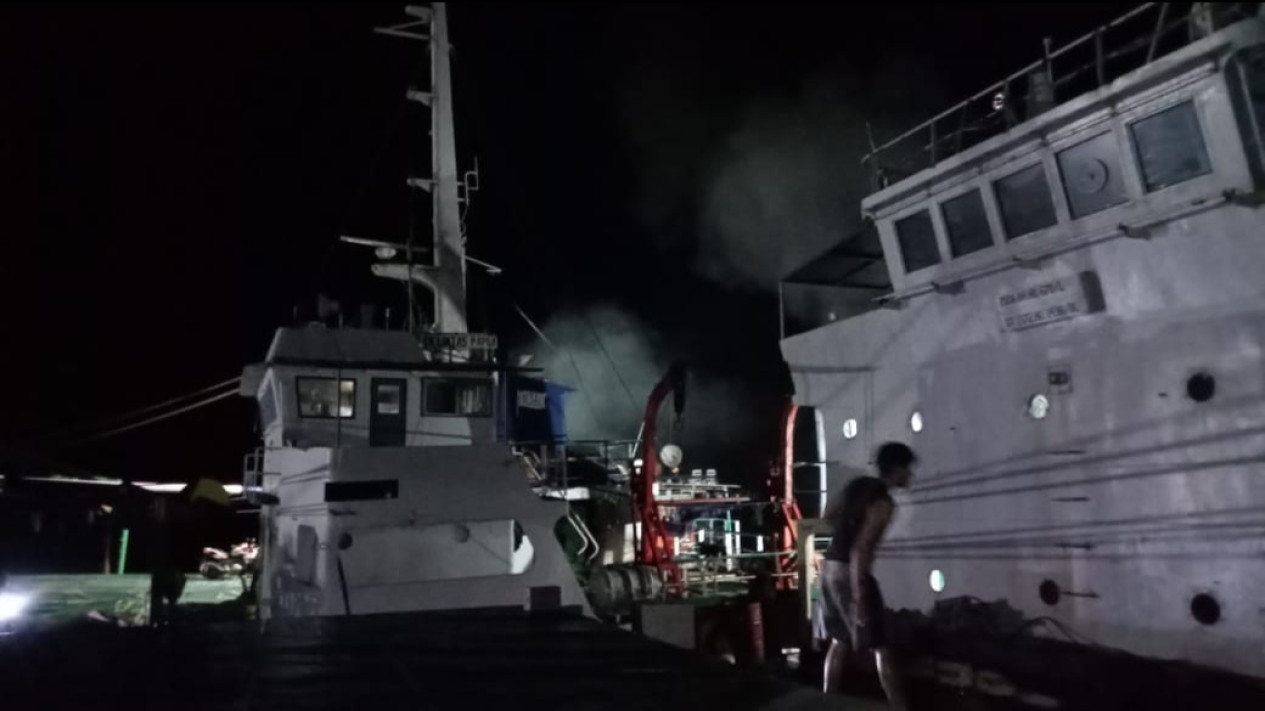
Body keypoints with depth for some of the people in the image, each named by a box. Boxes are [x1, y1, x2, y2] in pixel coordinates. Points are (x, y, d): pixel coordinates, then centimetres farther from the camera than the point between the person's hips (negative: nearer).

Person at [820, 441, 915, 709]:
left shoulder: (858, 484, 8)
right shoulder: (884, 503, -16)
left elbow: (827, 515, 21)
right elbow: (860, 549, -24)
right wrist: (858, 594, -24)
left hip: (830, 567, 8)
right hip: (849, 573, -8)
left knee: (840, 640, 18)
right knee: (881, 647, 0)